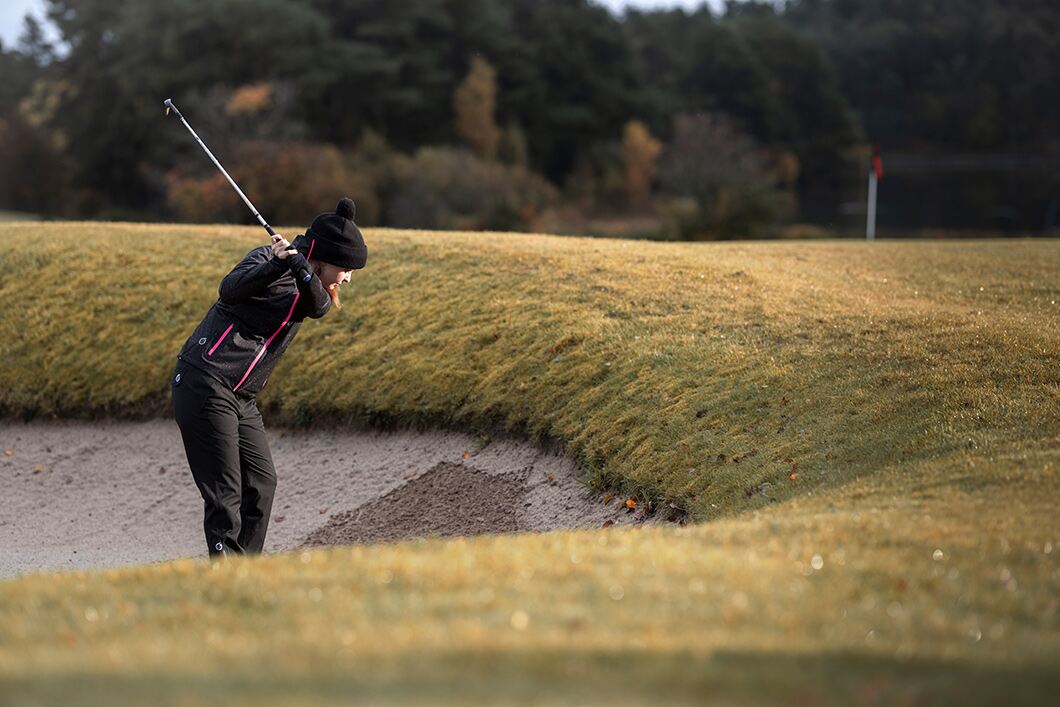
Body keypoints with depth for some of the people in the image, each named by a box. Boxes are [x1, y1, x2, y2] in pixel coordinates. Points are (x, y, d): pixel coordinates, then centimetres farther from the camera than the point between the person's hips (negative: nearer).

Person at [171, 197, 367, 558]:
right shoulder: (267, 259, -11)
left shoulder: (312, 288, 12)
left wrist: (300, 269, -32)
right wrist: (275, 265, -45)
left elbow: (317, 307, -11)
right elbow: (230, 290, -29)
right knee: (225, 495, -11)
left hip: (240, 399, 9)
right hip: (205, 388, -9)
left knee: (261, 481, 11)